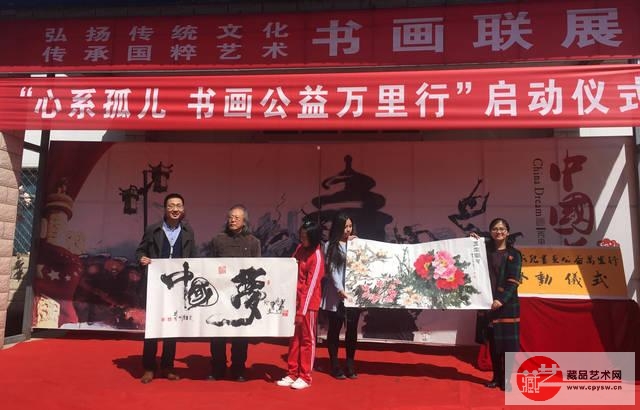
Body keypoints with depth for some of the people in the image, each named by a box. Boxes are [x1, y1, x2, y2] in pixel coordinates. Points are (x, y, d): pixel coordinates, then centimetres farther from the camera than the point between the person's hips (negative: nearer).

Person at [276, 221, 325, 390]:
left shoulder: (316, 257, -15)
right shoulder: (300, 249, 6)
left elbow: (311, 285, -18)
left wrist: (302, 310, -19)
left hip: (309, 303, -7)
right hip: (295, 299, 7)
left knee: (307, 339, 5)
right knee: (294, 338, 12)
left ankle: (305, 377, 15)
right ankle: (292, 374, 22)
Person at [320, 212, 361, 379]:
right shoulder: (330, 246, 1)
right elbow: (332, 270, -6)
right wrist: (340, 289, -17)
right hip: (336, 295, -2)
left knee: (352, 330, 8)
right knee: (334, 330, 7)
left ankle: (350, 366, 21)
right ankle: (335, 367, 18)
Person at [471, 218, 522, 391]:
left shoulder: (514, 254, -1)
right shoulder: (486, 250, 9)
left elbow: (513, 281, -8)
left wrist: (502, 299, -21)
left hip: (508, 303, -3)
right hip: (489, 302, 3)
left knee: (509, 341, -1)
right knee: (493, 341, 9)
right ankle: (497, 377, 20)